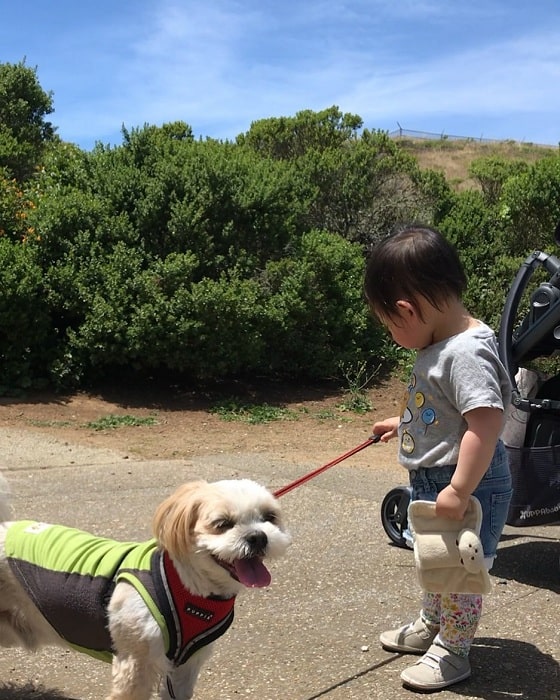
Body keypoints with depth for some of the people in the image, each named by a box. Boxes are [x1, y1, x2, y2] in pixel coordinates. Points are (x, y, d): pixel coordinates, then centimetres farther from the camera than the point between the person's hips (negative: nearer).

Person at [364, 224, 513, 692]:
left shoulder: (467, 352, -28)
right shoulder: (442, 344, 5)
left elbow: (486, 421, -34)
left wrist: (460, 490, -33)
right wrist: (404, 423, 25)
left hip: (468, 484, -10)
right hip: (434, 479, 10)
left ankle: (453, 652, 23)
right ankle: (431, 626, 45)